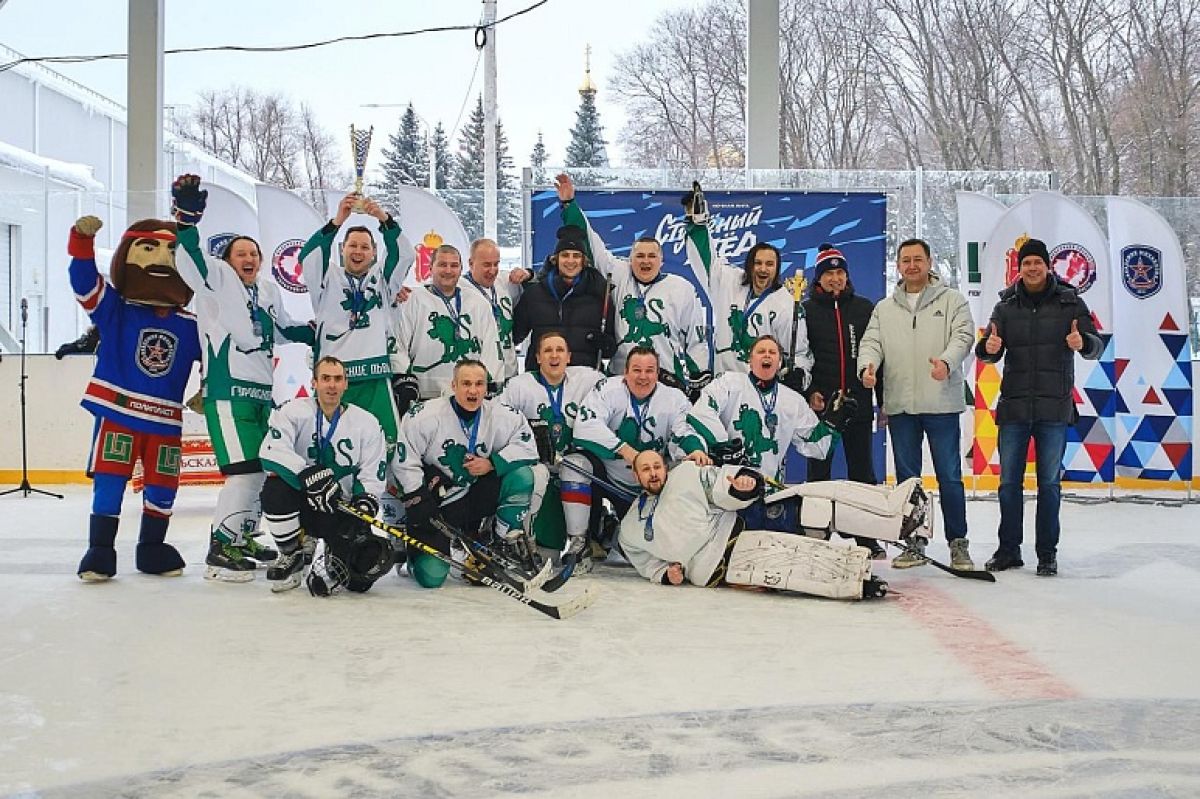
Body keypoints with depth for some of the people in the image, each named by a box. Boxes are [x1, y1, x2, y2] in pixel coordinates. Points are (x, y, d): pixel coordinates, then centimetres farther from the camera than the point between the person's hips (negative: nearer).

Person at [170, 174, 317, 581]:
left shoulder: (268, 289, 17)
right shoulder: (217, 279, -2)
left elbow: (285, 326, 30)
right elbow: (191, 261, -21)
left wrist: (315, 332, 15)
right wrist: (187, 216, -34)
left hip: (263, 392, 8)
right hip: (228, 391, -8)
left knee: (264, 470, 15)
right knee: (244, 470, -15)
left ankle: (243, 536, 30)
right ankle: (219, 550, -8)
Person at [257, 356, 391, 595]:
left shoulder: (367, 423, 1)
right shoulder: (294, 411, -5)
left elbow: (371, 477, 0)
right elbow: (270, 452, -22)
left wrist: (364, 506, -20)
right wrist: (310, 476, -35)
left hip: (344, 512, 0)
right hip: (302, 506, 0)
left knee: (369, 561, -26)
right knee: (276, 487, -34)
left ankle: (336, 558, 14)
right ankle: (293, 554, -7)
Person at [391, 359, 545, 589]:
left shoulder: (501, 415, -6)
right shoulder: (425, 416, -14)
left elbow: (526, 445, -7)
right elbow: (404, 460, -11)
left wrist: (493, 463, -18)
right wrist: (417, 499, -15)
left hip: (477, 496, 3)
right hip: (437, 503, -3)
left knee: (523, 476, -21)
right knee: (431, 576, -15)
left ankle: (509, 543, -5)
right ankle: (414, 551, 23)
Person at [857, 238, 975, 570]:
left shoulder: (951, 300, 5)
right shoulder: (884, 308, 16)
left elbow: (963, 336, -7)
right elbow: (871, 342, 7)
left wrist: (946, 361, -27)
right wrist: (867, 366, -16)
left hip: (941, 402, -3)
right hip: (899, 405, 4)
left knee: (949, 476, -1)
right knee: (906, 477, 8)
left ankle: (958, 543, 9)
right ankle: (914, 544, 17)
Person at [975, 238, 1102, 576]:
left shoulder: (1070, 303, 2)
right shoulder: (1006, 306, 8)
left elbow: (1096, 347, -2)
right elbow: (988, 352, 3)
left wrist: (1083, 342, -26)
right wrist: (988, 348, -21)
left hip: (1054, 408, -2)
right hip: (1014, 406, 2)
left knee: (1050, 482, 5)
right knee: (1009, 481, 6)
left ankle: (1047, 553, 13)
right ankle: (1008, 549, 16)